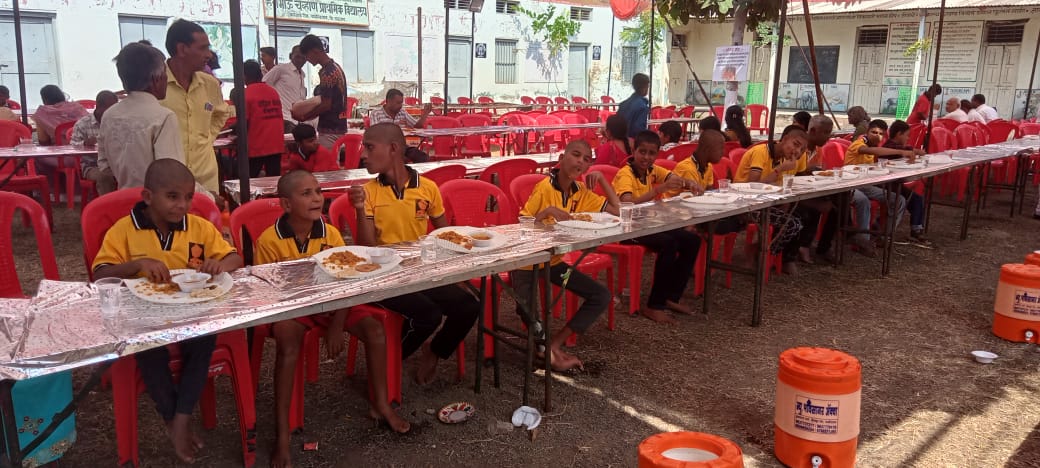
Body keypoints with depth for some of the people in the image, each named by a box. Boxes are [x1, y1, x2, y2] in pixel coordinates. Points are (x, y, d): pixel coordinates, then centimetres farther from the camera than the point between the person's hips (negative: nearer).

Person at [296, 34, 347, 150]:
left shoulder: (327, 73, -17)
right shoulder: (336, 67, 13)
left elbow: (326, 105, -20)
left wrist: (304, 117, -8)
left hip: (330, 131, -10)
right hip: (338, 127, 10)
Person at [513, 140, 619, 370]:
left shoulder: (582, 192, 1)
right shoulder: (544, 188, -19)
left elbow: (617, 211, -2)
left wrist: (601, 178, -7)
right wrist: (547, 211, -34)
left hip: (554, 260, 7)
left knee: (602, 296, -2)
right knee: (527, 309, -30)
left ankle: (554, 344, 0)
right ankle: (549, 350, 1)